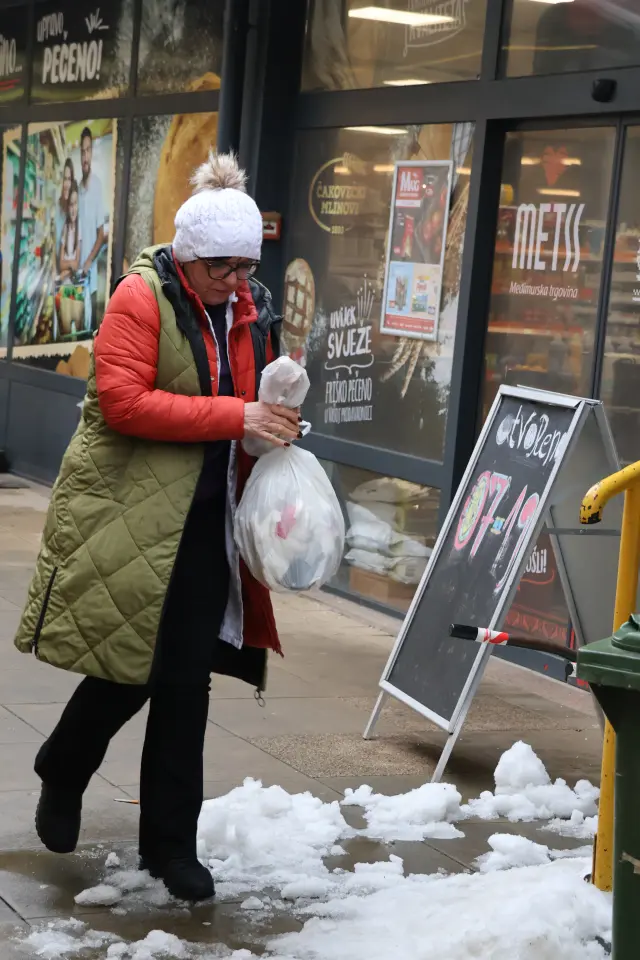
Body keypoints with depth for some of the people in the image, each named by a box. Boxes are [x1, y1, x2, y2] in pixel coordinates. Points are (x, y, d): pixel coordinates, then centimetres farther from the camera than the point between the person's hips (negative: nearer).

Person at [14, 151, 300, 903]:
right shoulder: (141, 299, -11)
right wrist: (234, 416, -24)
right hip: (132, 517, -5)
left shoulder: (251, 309, 9)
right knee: (130, 671, 2)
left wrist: (275, 423, -1)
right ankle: (63, 772, 33)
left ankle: (170, 843, 16)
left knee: (186, 681, 6)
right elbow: (121, 401, -21)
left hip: (205, 524, 5)